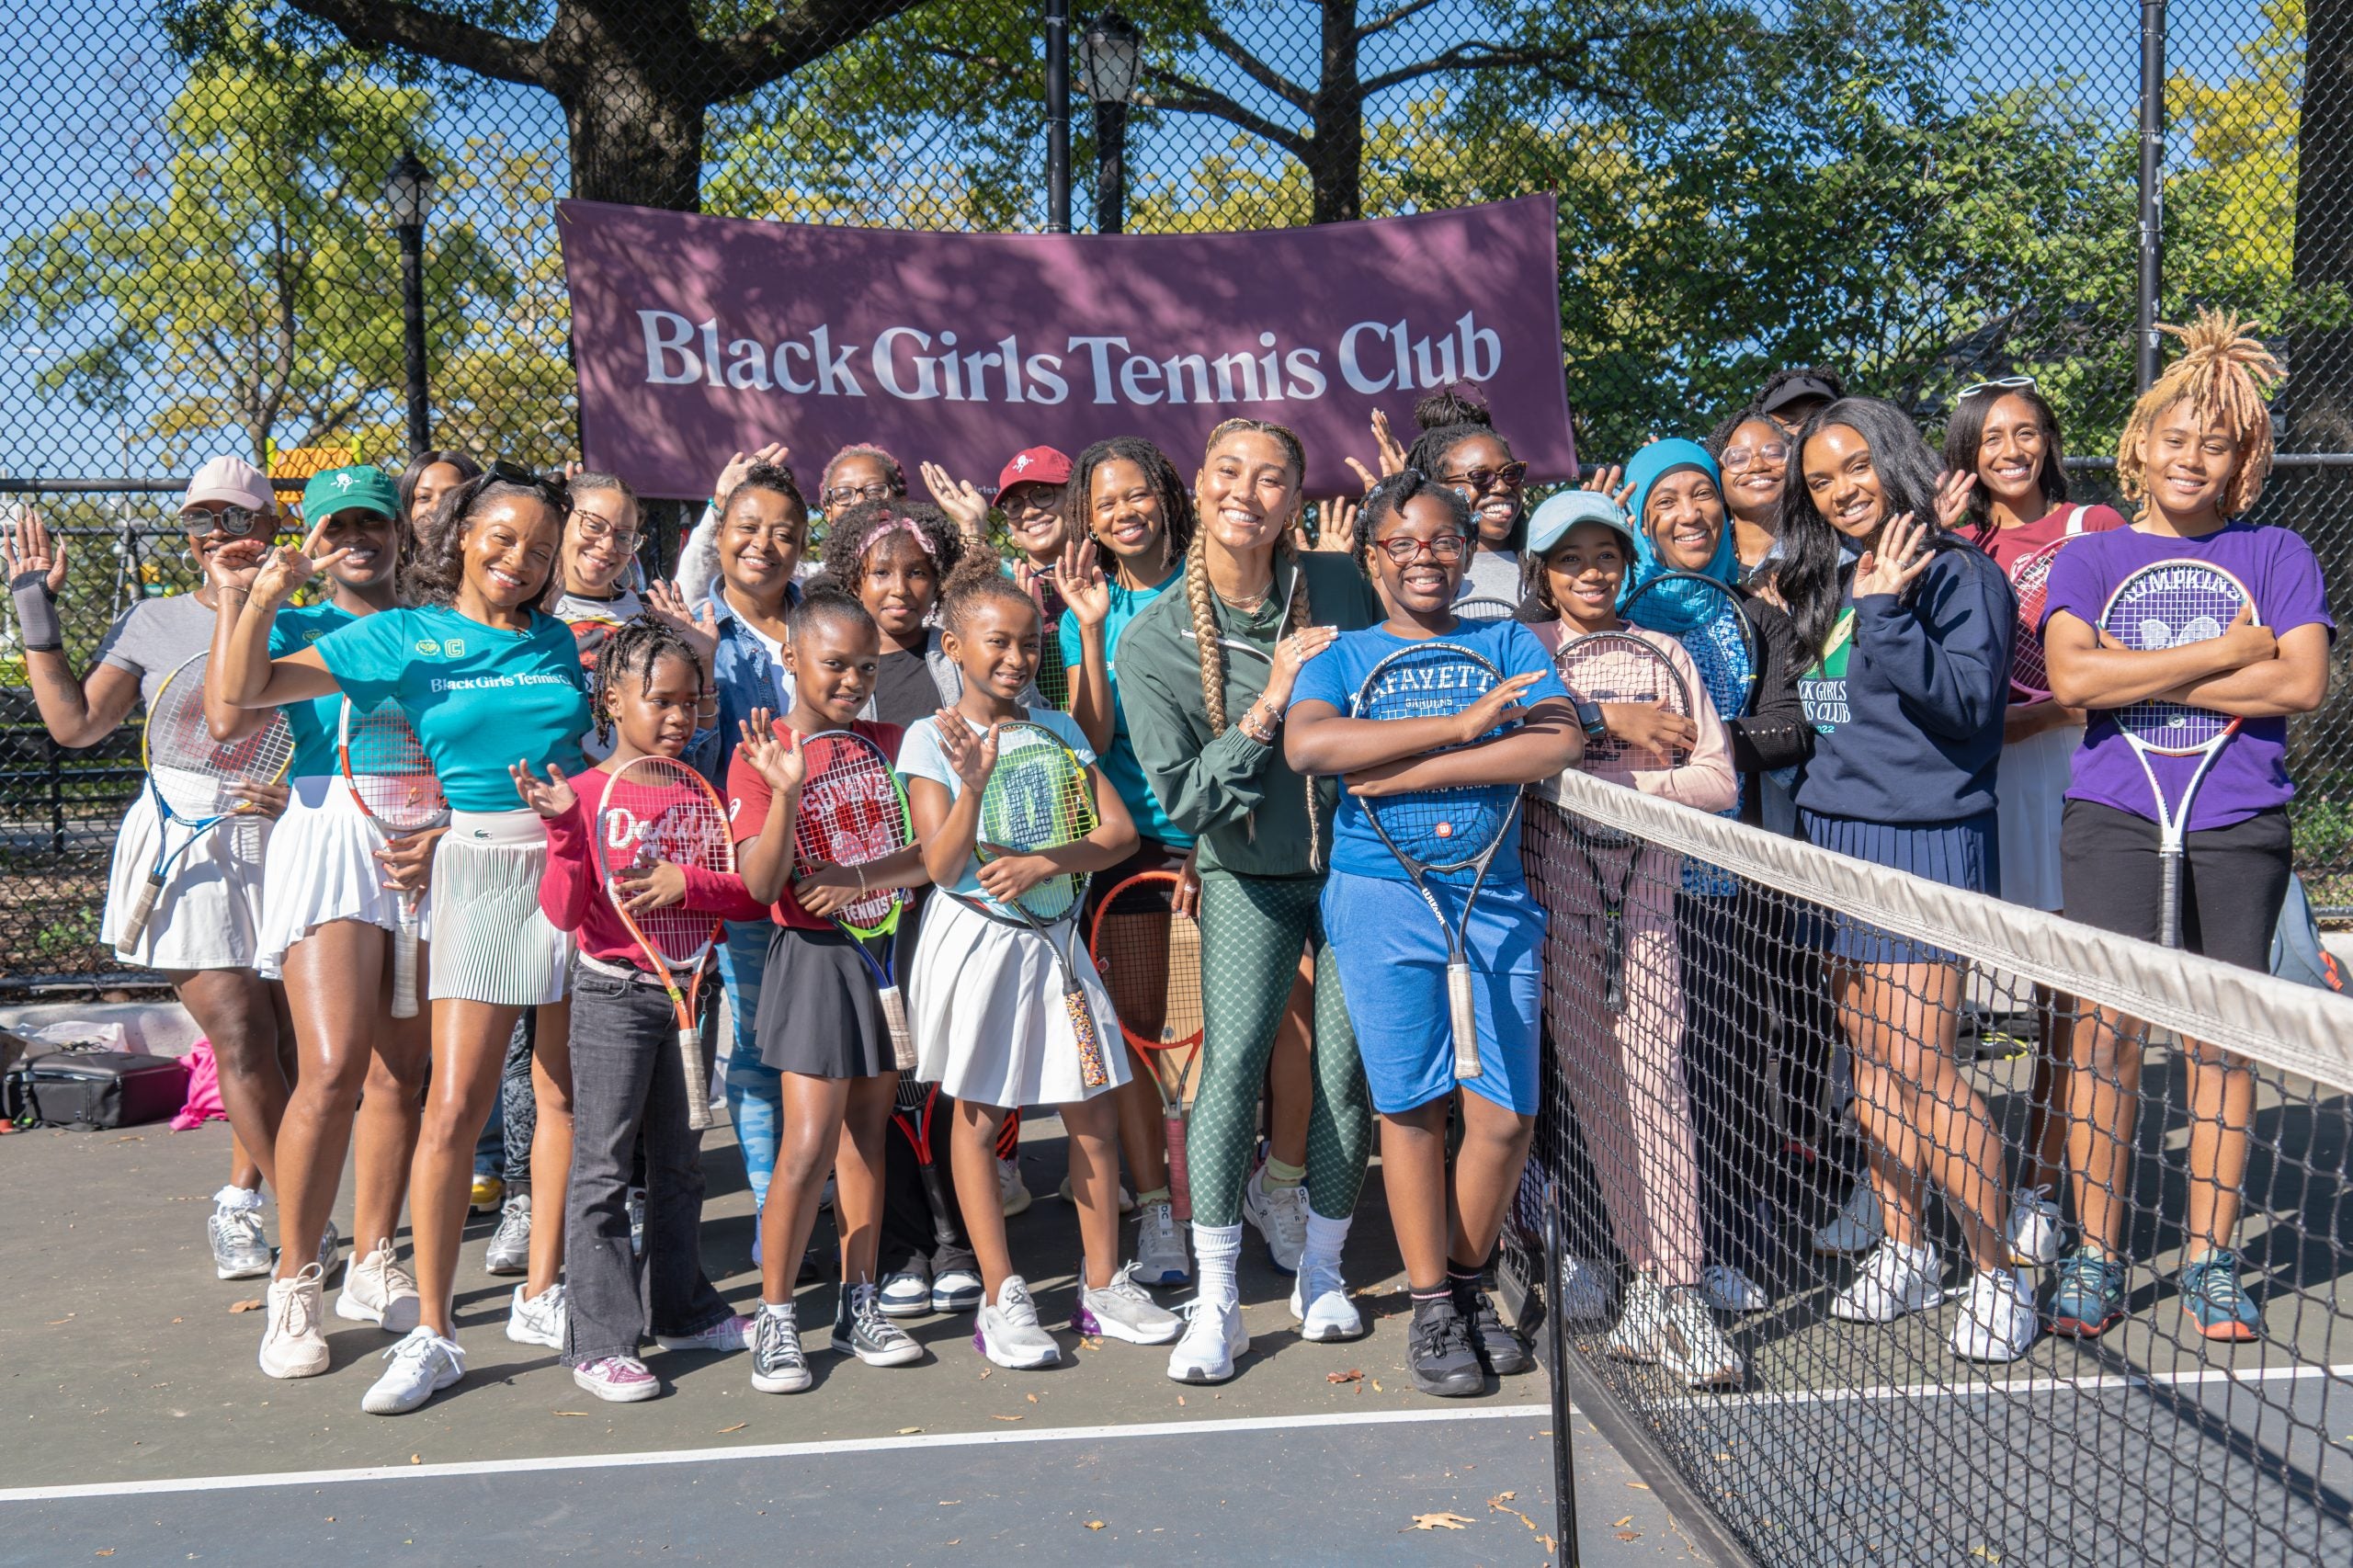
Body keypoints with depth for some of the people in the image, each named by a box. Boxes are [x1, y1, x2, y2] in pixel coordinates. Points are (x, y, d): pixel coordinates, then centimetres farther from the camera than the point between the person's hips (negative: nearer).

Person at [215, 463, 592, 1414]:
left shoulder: (556, 641, 13)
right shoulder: (405, 637, 4)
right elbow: (245, 690, 2)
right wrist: (266, 597, -13)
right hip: (482, 865, -3)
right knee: (455, 1105, -7)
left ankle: (543, 1296, 22)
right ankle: (431, 1334, 3)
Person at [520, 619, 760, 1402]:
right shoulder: (586, 792, -8)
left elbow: (748, 895, 1)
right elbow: (563, 911, -14)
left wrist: (688, 882, -16)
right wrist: (563, 828, -27)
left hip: (687, 987, 5)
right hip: (613, 993, -5)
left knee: (679, 1160, 15)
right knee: (601, 1167, -2)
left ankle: (682, 1308, 29)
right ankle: (600, 1340, 5)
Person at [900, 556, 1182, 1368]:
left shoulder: (1057, 729, 6)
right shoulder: (931, 738, -5)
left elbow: (1119, 831, -1)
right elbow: (942, 865, -13)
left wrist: (1043, 863, -16)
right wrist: (973, 782, -27)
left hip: (1052, 935, 4)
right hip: (974, 938, -4)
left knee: (1095, 1114, 5)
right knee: (977, 1118, 3)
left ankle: (1104, 1285, 19)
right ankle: (1001, 1297, 14)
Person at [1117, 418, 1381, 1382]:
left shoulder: (1342, 587, -6)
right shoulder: (1153, 639, -10)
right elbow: (1182, 797, -14)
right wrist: (1268, 706, -23)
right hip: (1250, 878, -1)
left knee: (1346, 1072, 3)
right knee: (1231, 1065, -12)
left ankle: (1321, 1272, 24)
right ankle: (1215, 1304, -1)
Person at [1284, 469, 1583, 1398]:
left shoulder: (1508, 644, 9)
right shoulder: (1342, 657, 6)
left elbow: (1561, 743, -11)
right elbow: (1306, 745, -16)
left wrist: (1405, 773, -15)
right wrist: (1464, 725, -17)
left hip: (1497, 900, 1)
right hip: (1382, 899, -1)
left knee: (1505, 1114, 2)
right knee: (1412, 1107, 4)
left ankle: (1470, 1283, 24)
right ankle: (1430, 1306, 19)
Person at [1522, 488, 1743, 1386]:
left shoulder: (1665, 654, 12)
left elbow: (1718, 781, 3)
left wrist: (1625, 781, -9)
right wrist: (1613, 724, -9)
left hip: (1645, 892, 0)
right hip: (1556, 893, 0)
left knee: (1654, 1083, -9)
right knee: (1595, 1090, 1)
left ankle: (1681, 1290, -4)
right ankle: (1647, 1273, 10)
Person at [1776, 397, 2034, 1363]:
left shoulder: (1959, 573, -6)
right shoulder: (1819, 583, 15)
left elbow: (1970, 704, -17)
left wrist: (1888, 615, -20)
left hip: (1925, 838, -7)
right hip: (1832, 835, 7)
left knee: (1919, 1067, -10)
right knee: (1868, 1059, 11)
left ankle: (1996, 1273, 5)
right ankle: (1902, 1254, 23)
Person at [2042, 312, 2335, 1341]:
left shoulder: (2277, 556, 10)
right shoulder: (2090, 557, 9)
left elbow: (2303, 683, -6)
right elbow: (2072, 676, -10)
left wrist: (2150, 682, -9)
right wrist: (2225, 653, -9)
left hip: (2239, 828, 1)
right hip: (2113, 820, -1)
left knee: (2221, 1035, 5)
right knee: (2106, 1024, -5)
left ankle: (2209, 1259, 16)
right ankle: (2095, 1258, 5)